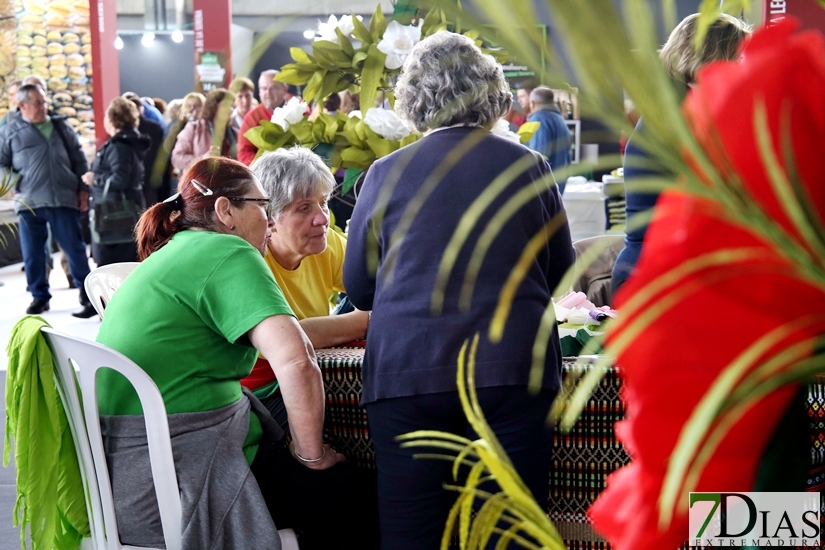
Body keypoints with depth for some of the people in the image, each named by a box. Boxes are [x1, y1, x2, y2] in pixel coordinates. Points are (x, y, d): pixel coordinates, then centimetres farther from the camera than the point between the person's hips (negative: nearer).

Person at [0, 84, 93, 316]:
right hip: (29, 203, 0)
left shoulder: (61, 127, 11)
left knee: (75, 248, 0)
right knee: (32, 253, 6)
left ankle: (87, 294, 8)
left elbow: (79, 159, 14)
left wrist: (83, 189, 7)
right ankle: (39, 296, 20)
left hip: (63, 200, 0)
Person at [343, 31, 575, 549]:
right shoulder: (529, 166, 6)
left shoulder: (386, 173, 4)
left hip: (406, 370, 0)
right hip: (514, 368, 1)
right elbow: (561, 275, 16)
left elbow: (358, 288, 12)